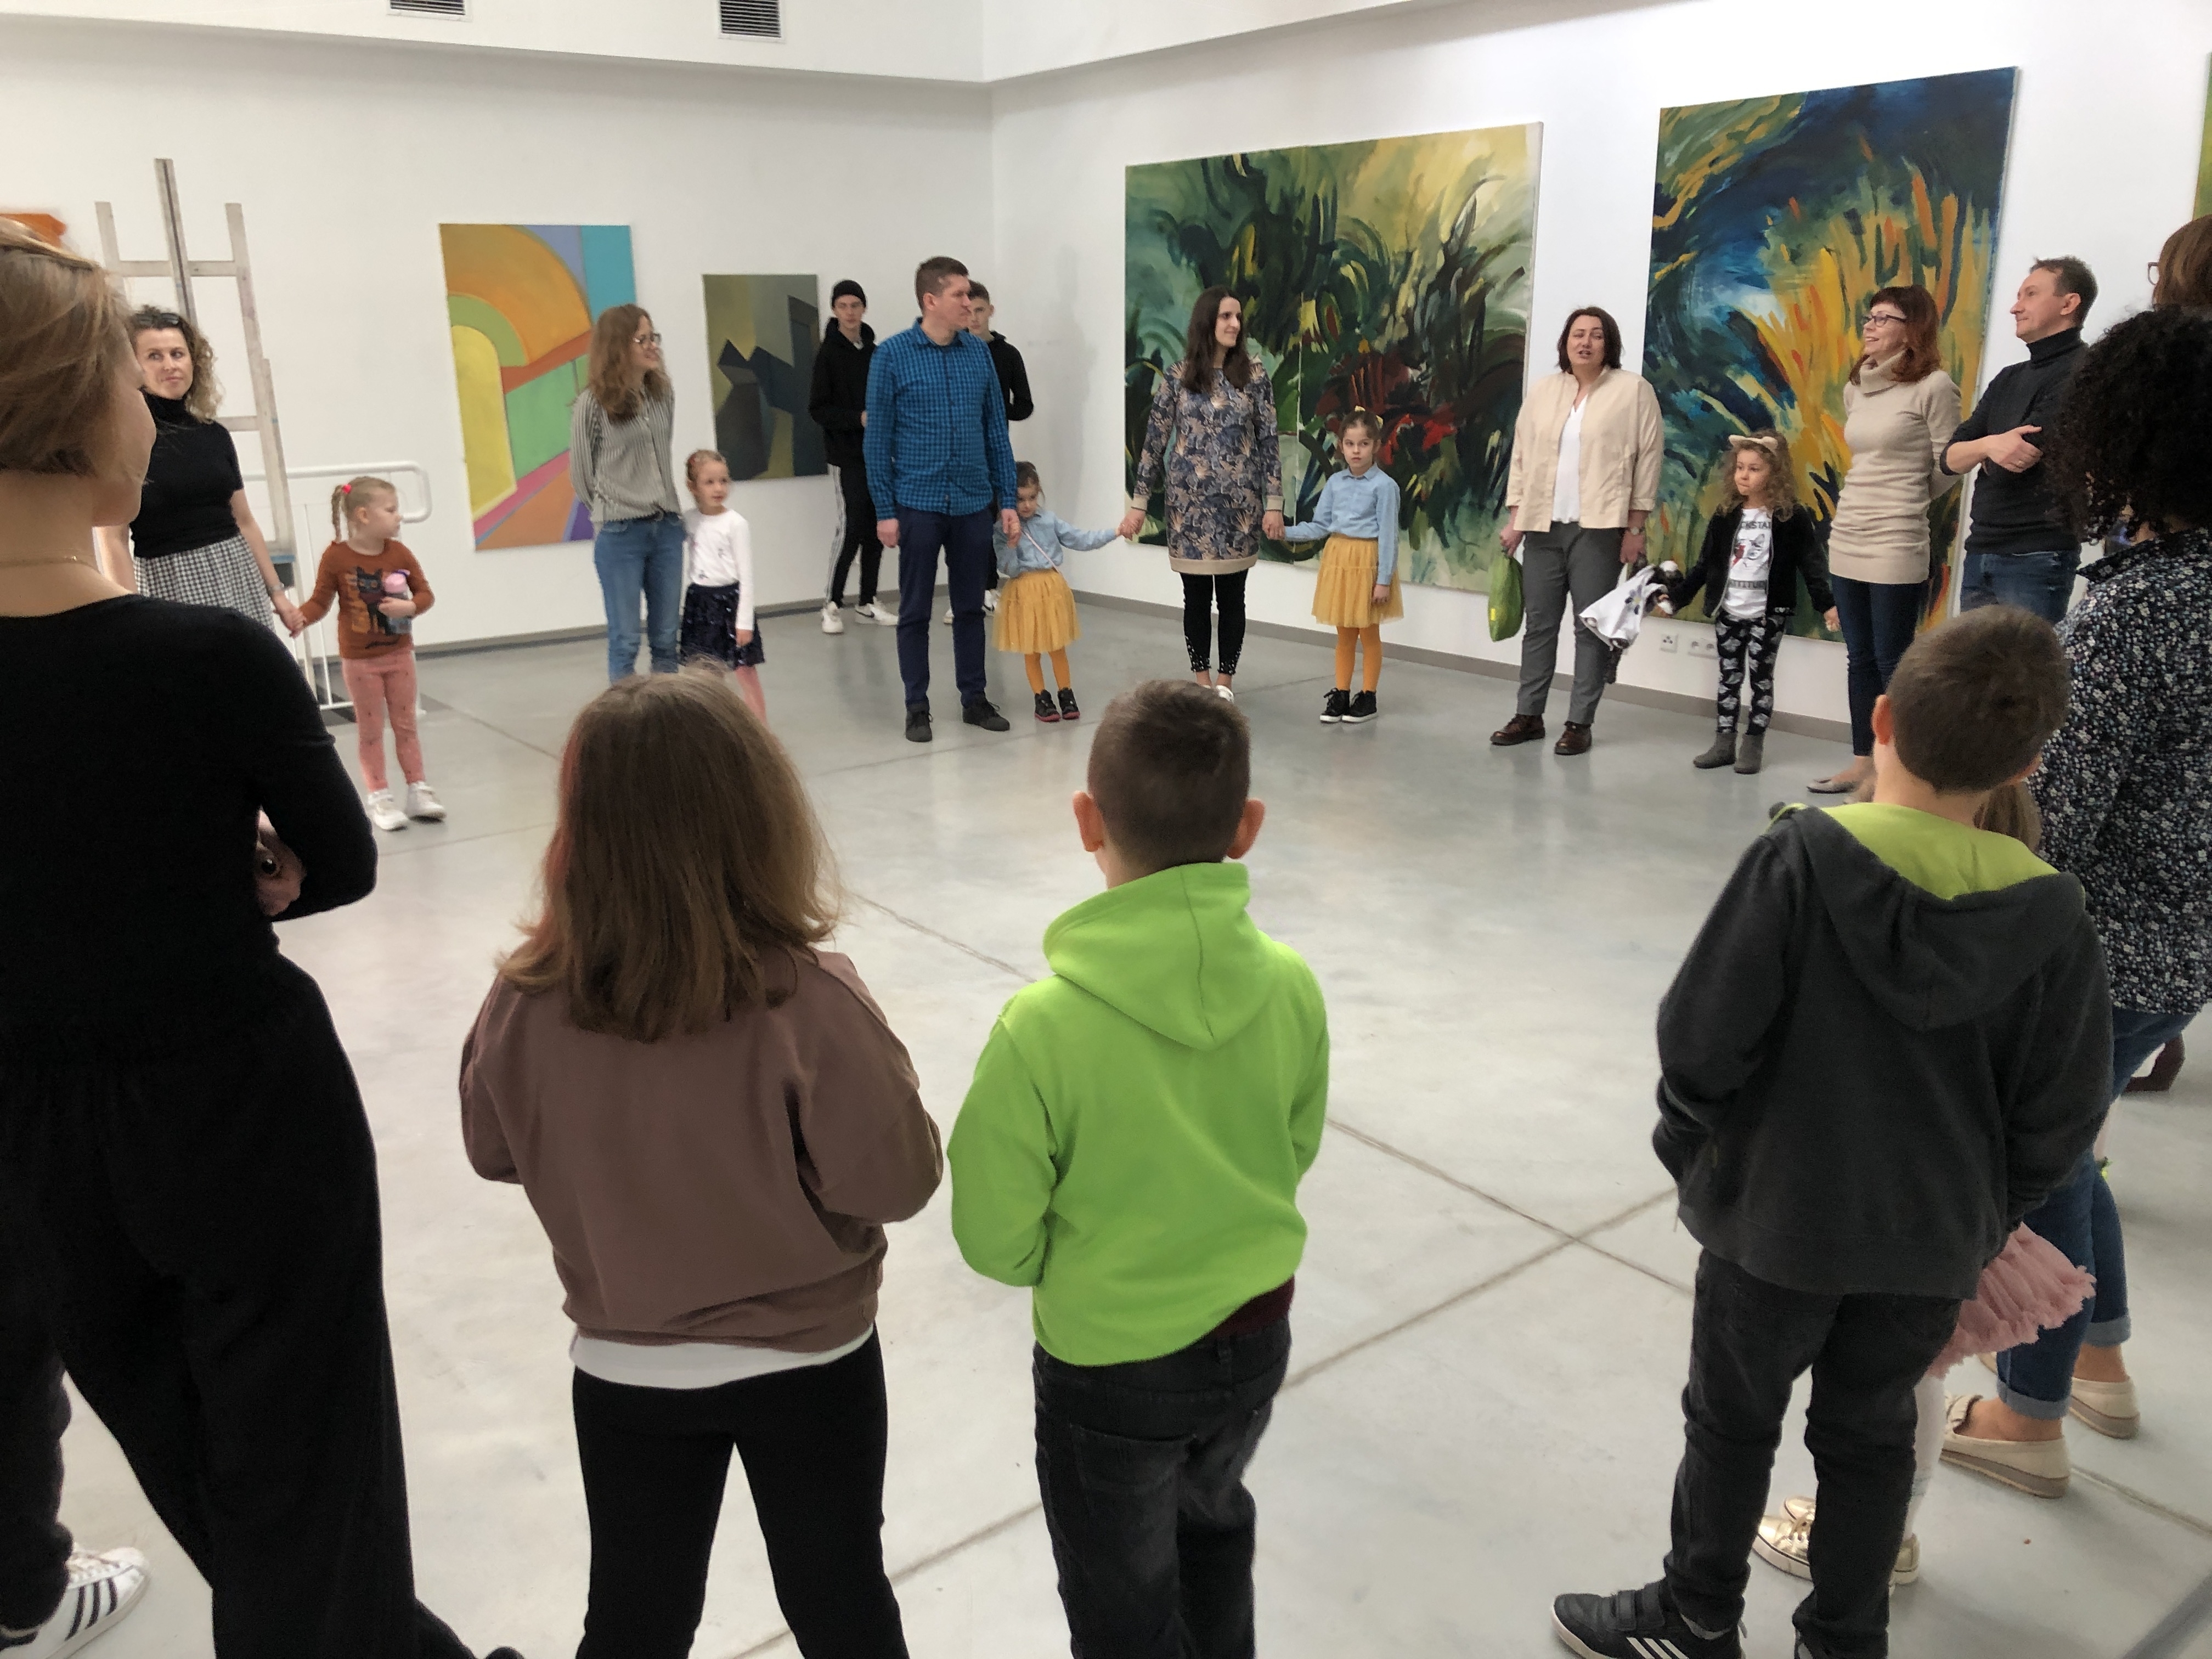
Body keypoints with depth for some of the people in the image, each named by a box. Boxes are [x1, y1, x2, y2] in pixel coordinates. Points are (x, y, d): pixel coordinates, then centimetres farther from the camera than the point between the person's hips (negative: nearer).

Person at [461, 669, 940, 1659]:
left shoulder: (526, 1005, -20)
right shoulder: (808, 1004, -30)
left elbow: (494, 1152, -2)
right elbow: (899, 1180, -20)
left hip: (624, 1371, 2)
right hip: (809, 1362, -2)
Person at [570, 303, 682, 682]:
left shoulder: (663, 394, 5)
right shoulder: (593, 403, -9)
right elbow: (581, 473, 0)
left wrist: (664, 506, 14)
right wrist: (611, 510, 9)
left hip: (668, 527, 5)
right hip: (619, 535, -4)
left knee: (666, 638, 10)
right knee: (625, 641, 2)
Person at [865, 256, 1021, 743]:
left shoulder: (979, 352, 6)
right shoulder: (893, 355, -4)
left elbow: (996, 429, 9)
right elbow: (878, 438, -4)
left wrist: (1008, 499, 5)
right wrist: (885, 511, -7)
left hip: (973, 503, 3)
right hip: (918, 503, -3)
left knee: (970, 607, 11)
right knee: (916, 611, 5)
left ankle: (975, 698, 22)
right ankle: (917, 707, 14)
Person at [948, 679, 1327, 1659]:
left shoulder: (1041, 1027, -29)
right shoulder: (1292, 985, -17)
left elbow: (996, 1240, -17)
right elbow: (1295, 1153, 0)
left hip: (1112, 1366, -4)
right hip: (1256, 1337, 4)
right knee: (1215, 1520, 34)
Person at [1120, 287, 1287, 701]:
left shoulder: (1253, 374, 1)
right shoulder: (1177, 377, 0)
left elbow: (1268, 441, 1)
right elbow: (1155, 442, 2)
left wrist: (1274, 503, -4)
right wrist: (1139, 503, -1)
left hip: (1239, 503, 0)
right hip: (1190, 502, 0)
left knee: (1232, 595, 6)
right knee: (1197, 595, 7)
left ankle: (1226, 679, 19)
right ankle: (1201, 678, 20)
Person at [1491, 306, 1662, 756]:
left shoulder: (1634, 390, -1)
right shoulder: (1542, 390, 12)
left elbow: (1647, 459, -3)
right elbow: (1522, 455, 13)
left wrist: (1635, 526, -7)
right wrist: (1514, 518, 7)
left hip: (1599, 528, -4)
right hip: (1543, 526, 4)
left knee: (1592, 626, -1)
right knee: (1539, 622, 9)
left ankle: (1579, 723, 5)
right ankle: (1529, 714, 17)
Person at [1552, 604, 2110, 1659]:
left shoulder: (1802, 857, -23)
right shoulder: (2052, 912, -13)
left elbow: (1701, 1036, -19)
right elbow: (2061, 1116, -4)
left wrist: (1689, 1144, 0)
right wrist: (1987, 1216, 13)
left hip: (1776, 1215, -3)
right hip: (1936, 1239, 3)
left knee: (1733, 1421, 17)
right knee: (1871, 1435, 23)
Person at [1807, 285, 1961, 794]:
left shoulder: (1933, 387, -8)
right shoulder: (1855, 389, 13)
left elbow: (1948, 469, -4)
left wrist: (1904, 502, 9)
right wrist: (1880, 498, 13)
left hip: (1897, 545, -7)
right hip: (1846, 540, 7)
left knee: (1893, 663, -3)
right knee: (1860, 659, 12)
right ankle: (1863, 763, 19)